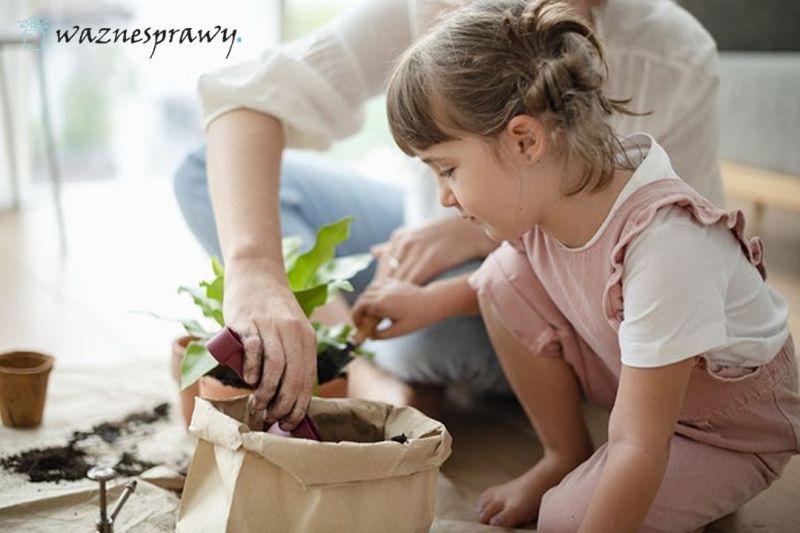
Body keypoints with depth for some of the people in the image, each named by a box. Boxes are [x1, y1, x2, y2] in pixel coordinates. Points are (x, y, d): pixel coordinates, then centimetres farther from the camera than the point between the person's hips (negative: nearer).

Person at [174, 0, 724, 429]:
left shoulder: (674, 63, -27)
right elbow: (255, 94, -34)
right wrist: (254, 270, -53)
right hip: (430, 234, 3)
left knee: (444, 298, -39)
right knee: (207, 175, -12)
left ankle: (393, 368, -3)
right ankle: (368, 373, -19)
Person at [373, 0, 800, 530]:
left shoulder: (664, 246, -39)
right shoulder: (538, 193, -17)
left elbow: (638, 448, -35)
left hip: (735, 425, -6)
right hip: (631, 378, 6)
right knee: (505, 277, -12)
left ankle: (698, 488, 7)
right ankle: (566, 457, 4)